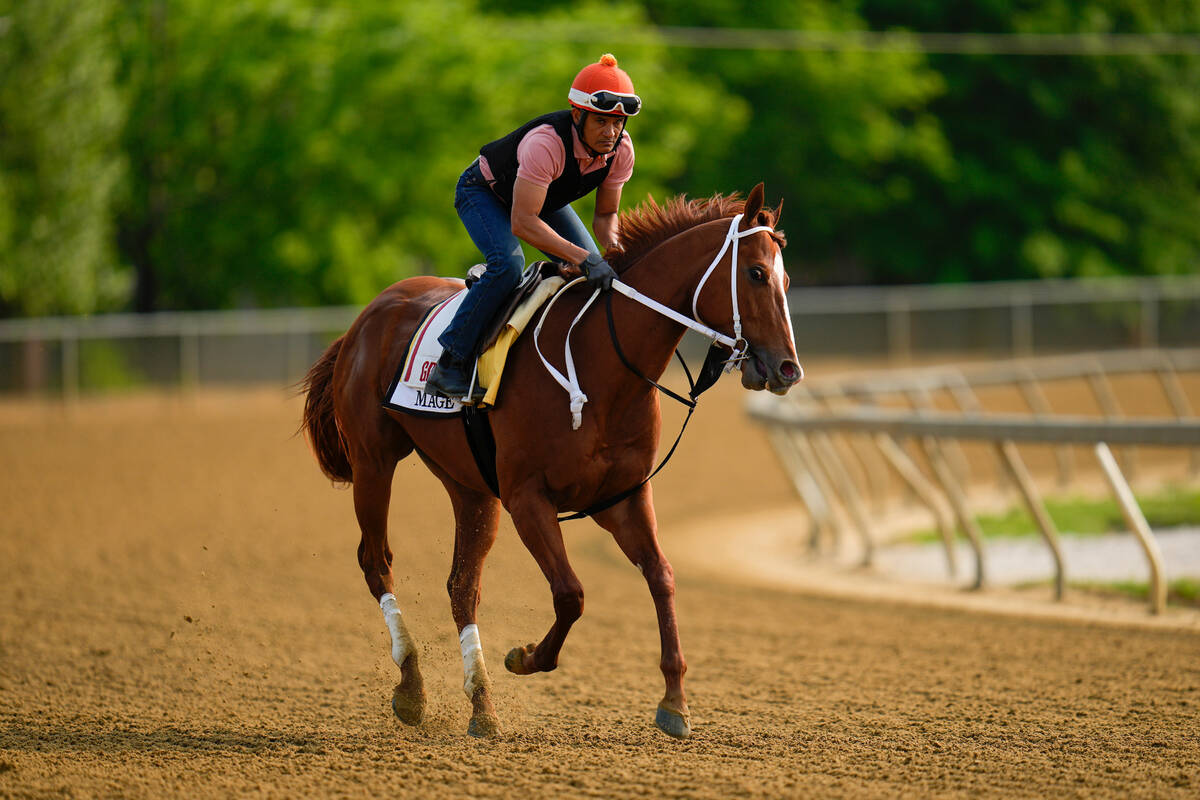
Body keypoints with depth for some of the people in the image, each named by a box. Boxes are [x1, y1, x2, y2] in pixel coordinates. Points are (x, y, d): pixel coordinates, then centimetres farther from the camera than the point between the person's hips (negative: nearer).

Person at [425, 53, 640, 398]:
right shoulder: (546, 143, -42)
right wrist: (582, 258, -51)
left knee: (597, 269, -7)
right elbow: (522, 222, -45)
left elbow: (605, 215, -8)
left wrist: (615, 249, -30)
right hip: (484, 193, -7)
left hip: (545, 198, 7)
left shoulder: (621, 147, -22)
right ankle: (451, 363, -24)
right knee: (508, 264, -32)